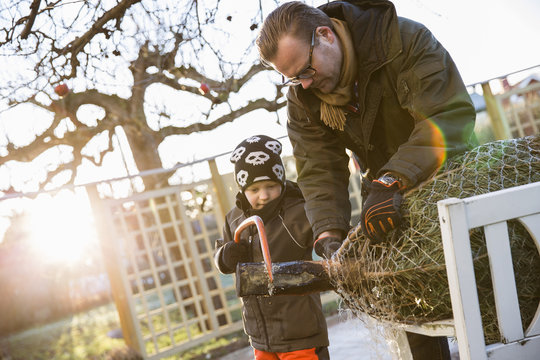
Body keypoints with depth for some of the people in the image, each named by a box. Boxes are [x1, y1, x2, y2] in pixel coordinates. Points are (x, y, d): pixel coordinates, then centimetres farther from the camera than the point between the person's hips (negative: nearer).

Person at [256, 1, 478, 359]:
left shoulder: (406, 39, -26)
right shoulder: (302, 98, -10)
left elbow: (452, 115, -37)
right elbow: (319, 170, -13)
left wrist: (390, 182, -47)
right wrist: (330, 236, -30)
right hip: (387, 195, 4)